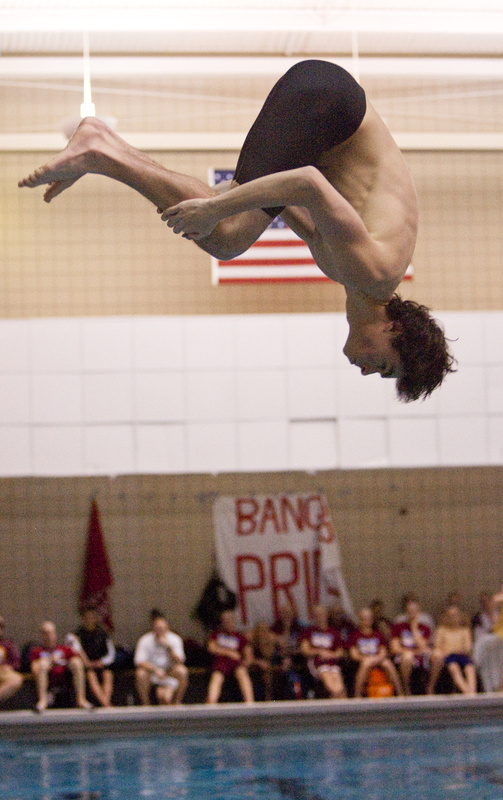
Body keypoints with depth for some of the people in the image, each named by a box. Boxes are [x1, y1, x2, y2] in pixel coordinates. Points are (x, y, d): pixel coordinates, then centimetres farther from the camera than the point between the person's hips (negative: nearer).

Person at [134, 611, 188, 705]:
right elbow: (139, 661, -21)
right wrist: (155, 669, -35)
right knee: (140, 673, -33)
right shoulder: (145, 640, -12)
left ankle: (176, 702, -10)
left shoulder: (175, 639, -9)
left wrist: (168, 647, -31)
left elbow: (179, 662, -16)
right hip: (151, 672, -1)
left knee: (182, 671, -30)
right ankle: (145, 705, -14)